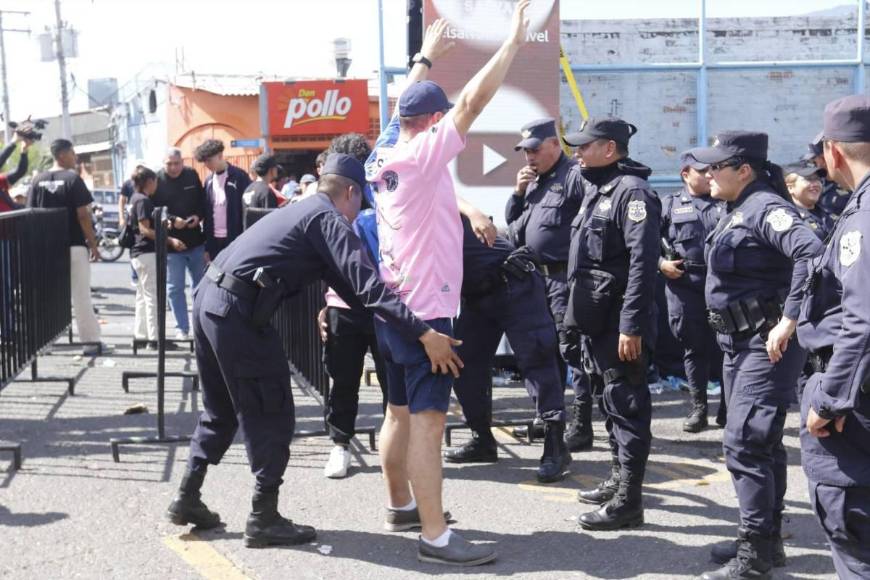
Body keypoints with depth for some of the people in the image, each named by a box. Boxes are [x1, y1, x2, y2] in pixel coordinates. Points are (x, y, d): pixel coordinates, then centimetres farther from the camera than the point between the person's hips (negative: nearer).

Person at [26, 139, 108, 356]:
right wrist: (93, 243, -5)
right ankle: (91, 341, 0)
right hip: (74, 245, -4)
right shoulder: (72, 179, -9)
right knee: (81, 295, 0)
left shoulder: (38, 181, 6)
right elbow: (83, 215, -12)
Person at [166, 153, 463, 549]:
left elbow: (345, 283, 26)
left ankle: (187, 500, 29)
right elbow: (366, 284, -19)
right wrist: (425, 334, -24)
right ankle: (264, 520, 9)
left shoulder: (302, 211, 22)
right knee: (271, 416, 3)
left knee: (220, 410, 22)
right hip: (239, 312, -9)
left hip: (208, 299, 9)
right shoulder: (329, 219, -6)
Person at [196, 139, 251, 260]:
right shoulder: (209, 181, 12)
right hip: (215, 240, 6)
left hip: (235, 239, -6)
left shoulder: (239, 177, -6)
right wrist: (207, 247, 10)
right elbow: (207, 213, 12)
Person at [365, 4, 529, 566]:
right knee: (427, 419, -10)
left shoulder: (386, 154, 8)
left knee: (401, 410, 18)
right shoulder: (423, 155, -15)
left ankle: (400, 501, 31)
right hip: (425, 310, -9)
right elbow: (471, 102, -20)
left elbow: (410, 105, 26)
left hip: (394, 306, 9)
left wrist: (426, 56, 33)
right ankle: (436, 535, -10)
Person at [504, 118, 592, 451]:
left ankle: (581, 428, -2)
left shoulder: (575, 176, -11)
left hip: (565, 276, -9)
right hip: (538, 276, 9)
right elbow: (512, 221, 20)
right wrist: (518, 192, 3)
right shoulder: (534, 180, 17)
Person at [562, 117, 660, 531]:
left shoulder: (632, 191, -14)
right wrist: (577, 315, 19)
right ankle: (619, 478, 30)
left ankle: (628, 500, -1)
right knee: (609, 400, 18)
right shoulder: (595, 189, 17)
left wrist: (631, 326, -25)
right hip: (595, 318, 10)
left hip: (620, 322, -10)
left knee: (626, 404, -5)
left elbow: (643, 263, -21)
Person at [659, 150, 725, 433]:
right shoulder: (670, 206, 8)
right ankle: (698, 408, 16)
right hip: (684, 287, 0)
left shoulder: (725, 205, 9)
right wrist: (660, 263, -4)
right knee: (694, 348, 6)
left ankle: (727, 408, 15)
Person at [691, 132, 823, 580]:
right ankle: (767, 540, 27)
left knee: (743, 444, -10)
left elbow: (811, 253, -33)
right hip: (738, 342, 10)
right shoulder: (737, 210, 13)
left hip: (766, 345, -10)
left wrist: (788, 322, -31)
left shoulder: (766, 208, -17)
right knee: (760, 442, 16)